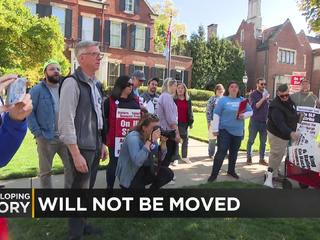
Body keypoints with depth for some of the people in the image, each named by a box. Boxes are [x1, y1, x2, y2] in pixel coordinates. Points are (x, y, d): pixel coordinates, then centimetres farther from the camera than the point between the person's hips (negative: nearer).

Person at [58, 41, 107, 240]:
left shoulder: (96, 84, 10)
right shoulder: (72, 83, -14)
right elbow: (66, 122, -18)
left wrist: (102, 144, 15)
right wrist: (76, 154, -19)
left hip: (95, 146, 8)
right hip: (81, 147, -7)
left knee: (88, 188, 18)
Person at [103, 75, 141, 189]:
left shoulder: (135, 100, 11)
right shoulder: (110, 100, -5)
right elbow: (104, 119, -7)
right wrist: (105, 136, -13)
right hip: (115, 138, -4)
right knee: (114, 163, 7)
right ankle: (109, 186, 23)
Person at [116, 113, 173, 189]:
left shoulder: (152, 137, -3)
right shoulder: (133, 137, -25)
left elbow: (160, 158, -1)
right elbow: (137, 162, -40)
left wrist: (163, 142, -17)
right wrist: (150, 141, -38)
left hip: (143, 170, 6)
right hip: (129, 175, -6)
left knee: (168, 173, -10)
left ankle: (153, 188, 11)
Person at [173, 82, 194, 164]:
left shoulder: (188, 100, 9)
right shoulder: (173, 99, -2)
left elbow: (190, 111, 10)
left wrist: (191, 122, 5)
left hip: (185, 123, 4)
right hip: (176, 122, -4)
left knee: (185, 139, 10)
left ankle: (184, 156, 24)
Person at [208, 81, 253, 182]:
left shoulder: (242, 100, 7)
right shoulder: (223, 100, -5)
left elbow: (250, 112, 11)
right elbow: (216, 115, -8)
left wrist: (244, 115, -12)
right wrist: (215, 129, -12)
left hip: (238, 131, 5)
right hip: (224, 130, -4)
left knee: (234, 153, 16)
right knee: (221, 152, -9)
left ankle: (231, 171, 34)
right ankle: (214, 174, -2)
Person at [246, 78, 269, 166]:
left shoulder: (266, 94, 10)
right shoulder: (253, 94, -5)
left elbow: (268, 107, 16)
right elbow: (254, 107, -16)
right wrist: (263, 98, -20)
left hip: (264, 121, 5)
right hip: (255, 121, -5)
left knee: (263, 141, 8)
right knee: (251, 141, 3)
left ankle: (262, 159, 16)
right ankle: (249, 158, 14)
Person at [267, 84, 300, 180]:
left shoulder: (289, 101, 0)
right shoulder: (276, 107, -30)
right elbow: (280, 123, -40)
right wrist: (290, 133, -51)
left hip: (285, 134, 9)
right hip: (277, 134, -9)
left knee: (280, 154, 21)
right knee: (276, 154, -1)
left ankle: (275, 170, 39)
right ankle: (273, 175, 14)